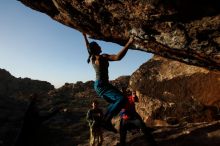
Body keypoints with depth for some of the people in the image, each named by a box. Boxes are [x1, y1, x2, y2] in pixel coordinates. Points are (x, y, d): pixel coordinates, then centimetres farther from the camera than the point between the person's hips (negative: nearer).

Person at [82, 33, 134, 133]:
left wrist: (85, 37, 44)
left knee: (114, 102, 20)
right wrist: (128, 44, -27)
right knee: (122, 99, -23)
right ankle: (107, 120, -21)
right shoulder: (102, 57, -15)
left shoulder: (92, 57, 10)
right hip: (102, 85, -10)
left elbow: (88, 48, 32)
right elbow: (118, 57, -30)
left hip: (99, 85, 10)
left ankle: (105, 121, 17)